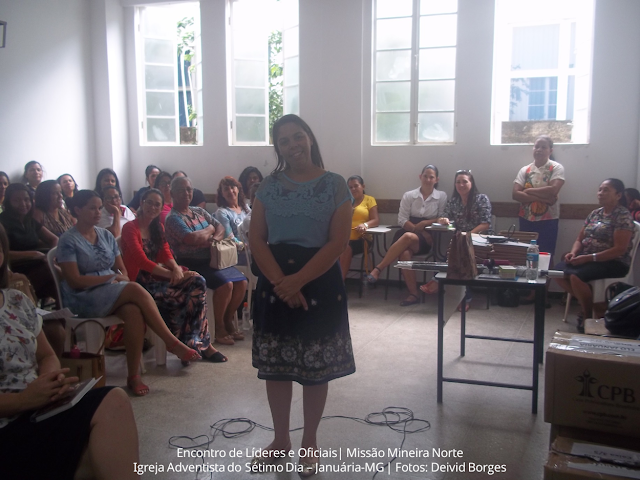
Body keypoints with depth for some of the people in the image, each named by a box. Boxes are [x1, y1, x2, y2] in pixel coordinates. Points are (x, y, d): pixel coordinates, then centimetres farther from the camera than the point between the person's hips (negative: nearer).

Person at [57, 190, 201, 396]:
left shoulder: (106, 235, 15)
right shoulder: (68, 240, -3)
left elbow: (122, 270, 16)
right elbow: (74, 281, -11)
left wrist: (121, 278, -8)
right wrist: (111, 277, -13)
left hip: (114, 293, 5)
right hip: (84, 299, -5)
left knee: (133, 311, -32)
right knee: (136, 289, -30)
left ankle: (133, 375, -27)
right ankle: (172, 343, -24)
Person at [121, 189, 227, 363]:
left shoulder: (158, 228, 19)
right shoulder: (130, 228, -5)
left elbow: (166, 253, 8)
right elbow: (142, 260, -15)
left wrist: (176, 268, -15)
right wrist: (171, 274, -23)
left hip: (158, 276, 7)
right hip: (140, 282, -7)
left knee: (198, 283, -18)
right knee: (182, 298, -29)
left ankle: (200, 343, -15)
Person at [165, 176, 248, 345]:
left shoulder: (199, 212, 17)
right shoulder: (173, 218, -8)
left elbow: (220, 228, 11)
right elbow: (191, 239, -24)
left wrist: (215, 238, -12)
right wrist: (209, 230, -5)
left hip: (212, 259, 8)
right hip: (192, 264, -8)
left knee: (242, 282, -9)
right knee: (225, 285, -26)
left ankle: (228, 321, 9)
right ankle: (219, 328, -8)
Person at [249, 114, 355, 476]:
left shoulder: (335, 185, -3)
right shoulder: (268, 186, 5)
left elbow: (338, 243, -10)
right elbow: (257, 239, 0)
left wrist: (298, 280, -18)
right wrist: (281, 282, -15)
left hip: (319, 282, -3)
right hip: (275, 282, 3)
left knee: (316, 368, 6)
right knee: (275, 365, 10)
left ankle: (310, 442, 25)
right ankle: (281, 439, 29)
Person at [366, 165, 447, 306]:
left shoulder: (442, 196, 8)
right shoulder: (409, 195, 9)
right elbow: (402, 220, 3)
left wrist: (425, 223, -10)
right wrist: (416, 228, -12)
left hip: (428, 237, -1)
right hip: (408, 232, 1)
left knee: (408, 237, -38)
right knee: (404, 254, -35)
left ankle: (378, 269, -34)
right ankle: (413, 294, -28)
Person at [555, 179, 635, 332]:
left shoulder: (623, 216, -10)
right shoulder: (595, 213, 13)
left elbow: (620, 249, -18)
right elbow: (580, 239, 18)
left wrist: (588, 258, -22)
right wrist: (573, 252, -6)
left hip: (613, 263, -8)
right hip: (587, 259, 8)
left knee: (576, 276, -31)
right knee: (558, 271, -15)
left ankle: (588, 315, -7)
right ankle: (588, 303, -1)